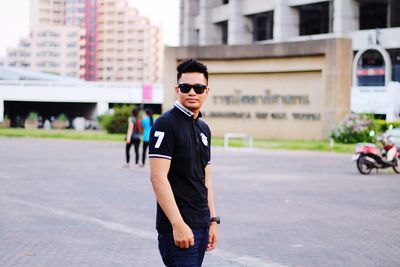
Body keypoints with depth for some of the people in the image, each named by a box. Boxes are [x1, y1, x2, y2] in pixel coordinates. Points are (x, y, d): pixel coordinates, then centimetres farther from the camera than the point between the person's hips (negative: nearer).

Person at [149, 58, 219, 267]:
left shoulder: (204, 129, 14)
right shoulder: (166, 124, -10)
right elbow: (158, 177, -17)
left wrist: (213, 220, 14)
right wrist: (178, 224, -22)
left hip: (201, 225, 8)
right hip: (178, 226, -8)